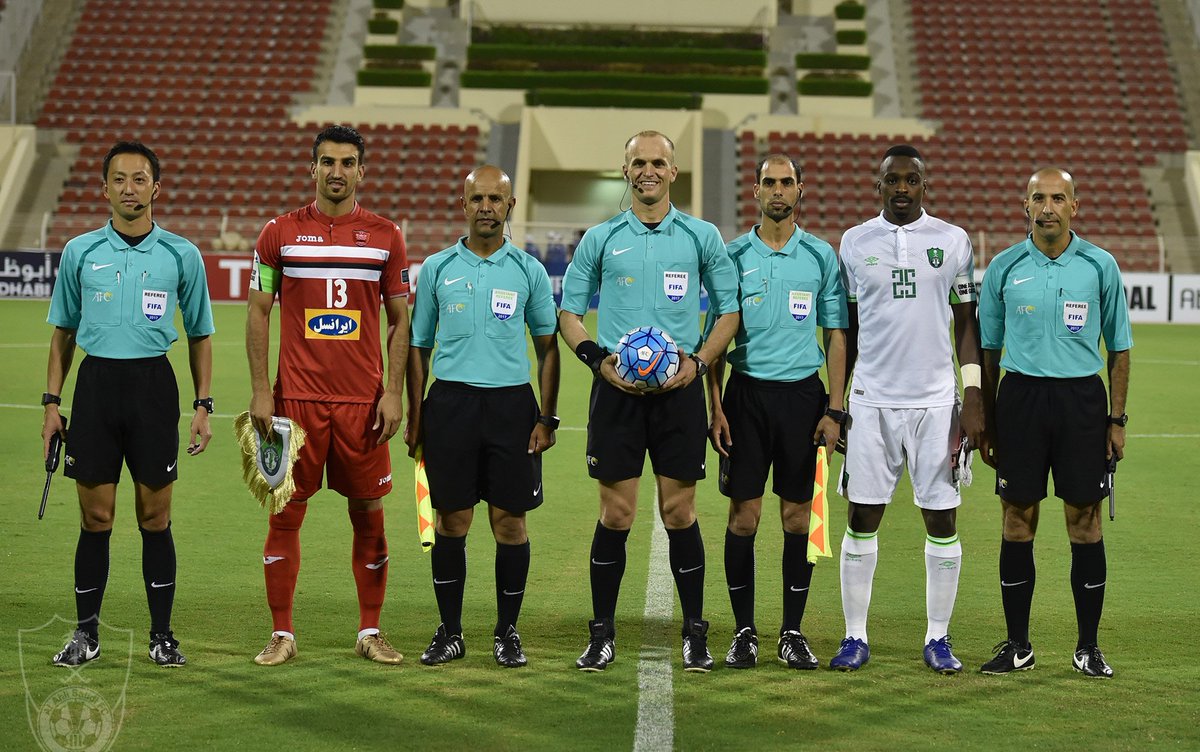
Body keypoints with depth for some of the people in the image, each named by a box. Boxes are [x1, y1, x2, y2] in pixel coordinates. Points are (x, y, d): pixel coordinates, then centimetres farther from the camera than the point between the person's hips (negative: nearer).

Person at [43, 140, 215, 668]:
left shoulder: (182, 254, 3)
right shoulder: (80, 252, 6)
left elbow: (199, 335, 10)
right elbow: (63, 332, 13)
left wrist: (203, 406, 2)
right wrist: (51, 402, 6)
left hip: (154, 384, -1)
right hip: (96, 383, 1)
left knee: (154, 516, 2)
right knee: (95, 516, 2)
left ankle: (162, 634, 11)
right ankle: (86, 633, 12)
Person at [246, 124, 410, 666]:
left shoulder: (385, 236, 5)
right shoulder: (281, 233, 3)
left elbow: (401, 319, 7)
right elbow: (258, 313, 5)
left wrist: (393, 393, -3)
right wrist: (260, 391, -3)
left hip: (363, 399, 1)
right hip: (296, 397, -1)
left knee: (369, 514, 5)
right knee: (286, 514, 1)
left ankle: (370, 633, 16)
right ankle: (282, 635, 11)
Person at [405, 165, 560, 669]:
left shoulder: (528, 270, 5)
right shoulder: (437, 268, 6)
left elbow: (547, 347, 8)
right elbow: (418, 345, 11)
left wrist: (548, 418, 1)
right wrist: (414, 416, 5)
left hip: (511, 403, 0)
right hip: (450, 401, 0)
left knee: (510, 522, 1)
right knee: (451, 520, 2)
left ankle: (507, 632, 13)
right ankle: (450, 632, 13)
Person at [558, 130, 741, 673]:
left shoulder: (702, 237, 7)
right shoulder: (600, 239, 7)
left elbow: (729, 311, 10)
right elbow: (569, 312, 10)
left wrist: (697, 360, -5)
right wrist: (600, 360, -6)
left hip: (679, 388, 0)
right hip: (616, 389, 0)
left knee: (679, 511, 2)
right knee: (615, 514, 0)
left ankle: (695, 633, 12)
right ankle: (602, 634, 9)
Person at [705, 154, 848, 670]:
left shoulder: (822, 256, 5)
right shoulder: (734, 256, 4)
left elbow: (836, 337, 7)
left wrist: (835, 410, -1)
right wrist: (715, 407, -2)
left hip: (803, 392, 0)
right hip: (746, 392, 0)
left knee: (797, 516, 3)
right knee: (743, 515, 0)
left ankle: (793, 632, 11)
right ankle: (744, 631, 9)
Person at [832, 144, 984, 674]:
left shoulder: (953, 241, 4)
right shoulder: (855, 242, 6)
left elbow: (966, 323, 6)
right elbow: (846, 330, 11)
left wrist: (974, 399, -2)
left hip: (936, 401, 0)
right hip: (871, 401, 0)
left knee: (942, 520, 2)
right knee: (863, 520, 2)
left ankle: (937, 639, 12)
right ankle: (855, 637, 11)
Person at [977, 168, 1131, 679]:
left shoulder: (1100, 266, 3)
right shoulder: (1004, 268, 5)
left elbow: (1119, 348, 8)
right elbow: (987, 350, 11)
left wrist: (1117, 419, 2)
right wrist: (986, 424, 7)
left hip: (1081, 398, -1)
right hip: (1020, 394, 1)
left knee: (1085, 522, 0)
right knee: (1017, 522, 3)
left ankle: (1088, 647, 10)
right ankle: (1017, 645, 12)